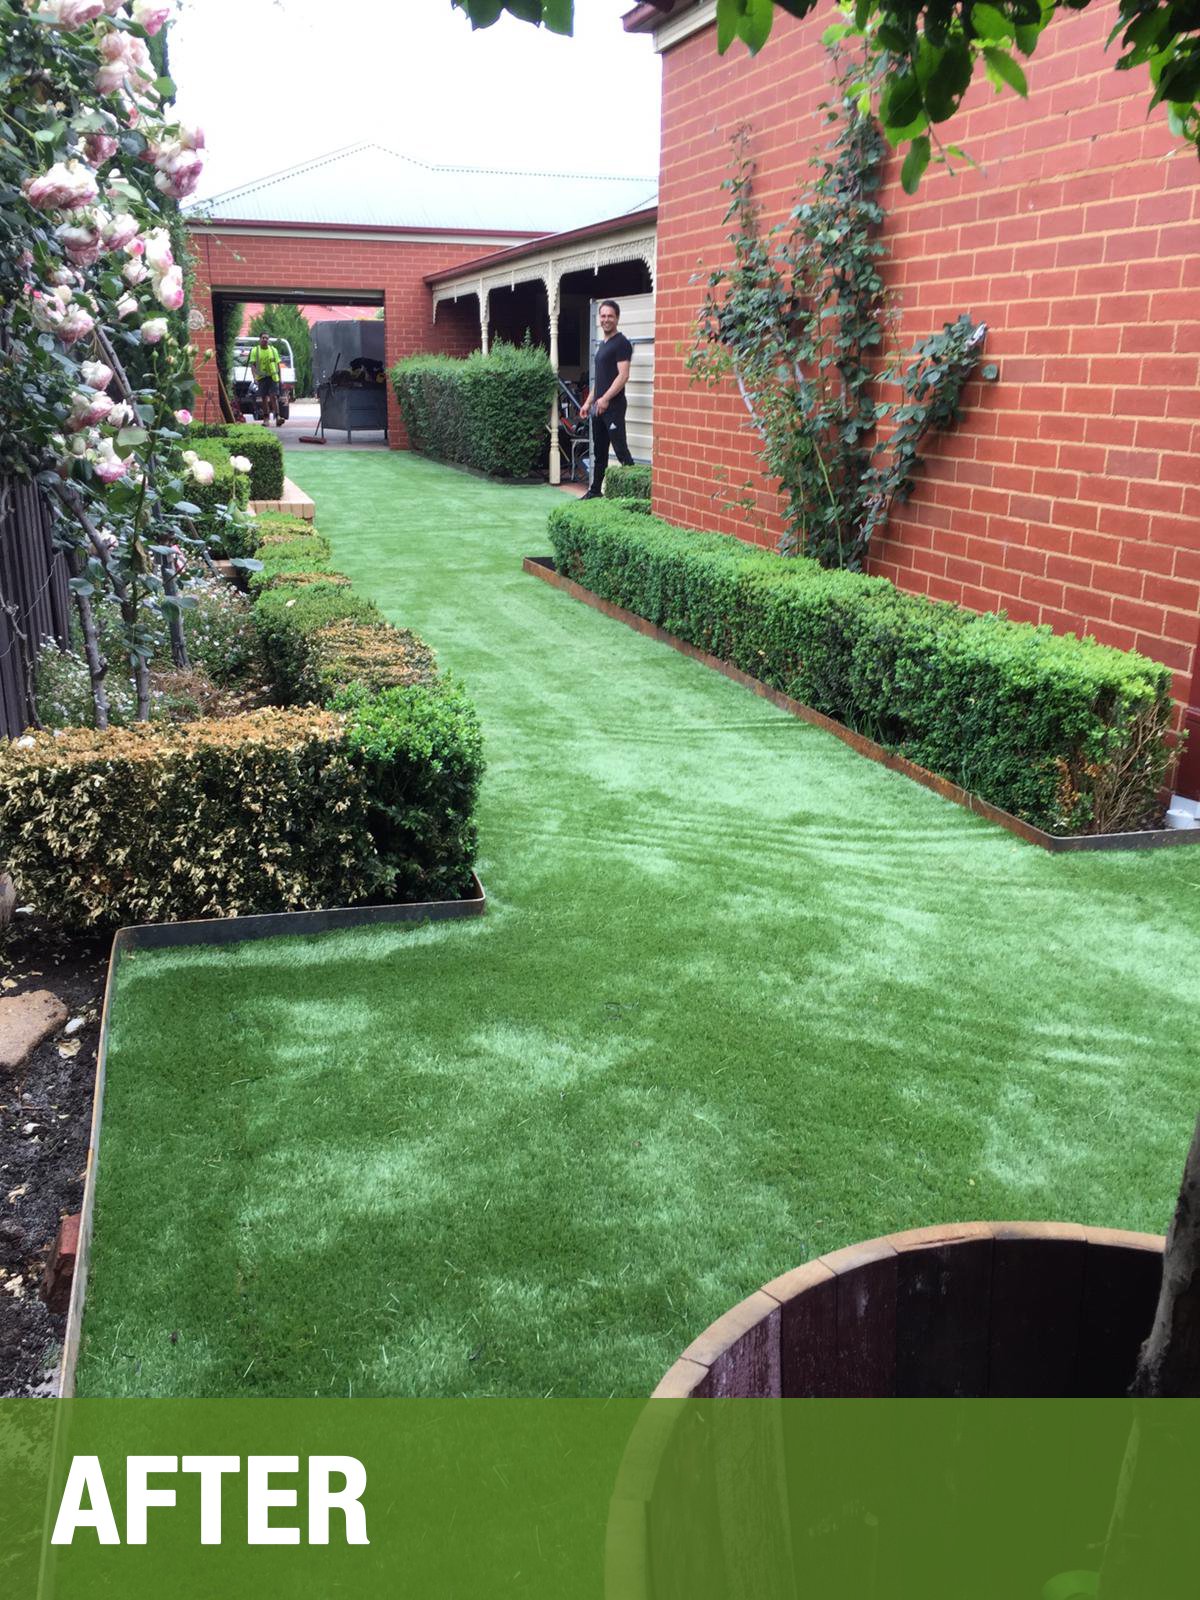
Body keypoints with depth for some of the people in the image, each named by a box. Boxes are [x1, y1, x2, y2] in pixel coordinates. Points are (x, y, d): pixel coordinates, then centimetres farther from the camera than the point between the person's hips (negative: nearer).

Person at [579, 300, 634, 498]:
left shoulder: (621, 343, -8)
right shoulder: (602, 344, 19)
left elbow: (623, 375, -17)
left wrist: (606, 398, -23)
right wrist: (588, 402, 19)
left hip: (613, 406, -9)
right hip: (598, 406, 9)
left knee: (621, 449, -11)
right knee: (599, 451, 14)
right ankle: (595, 490, 21)